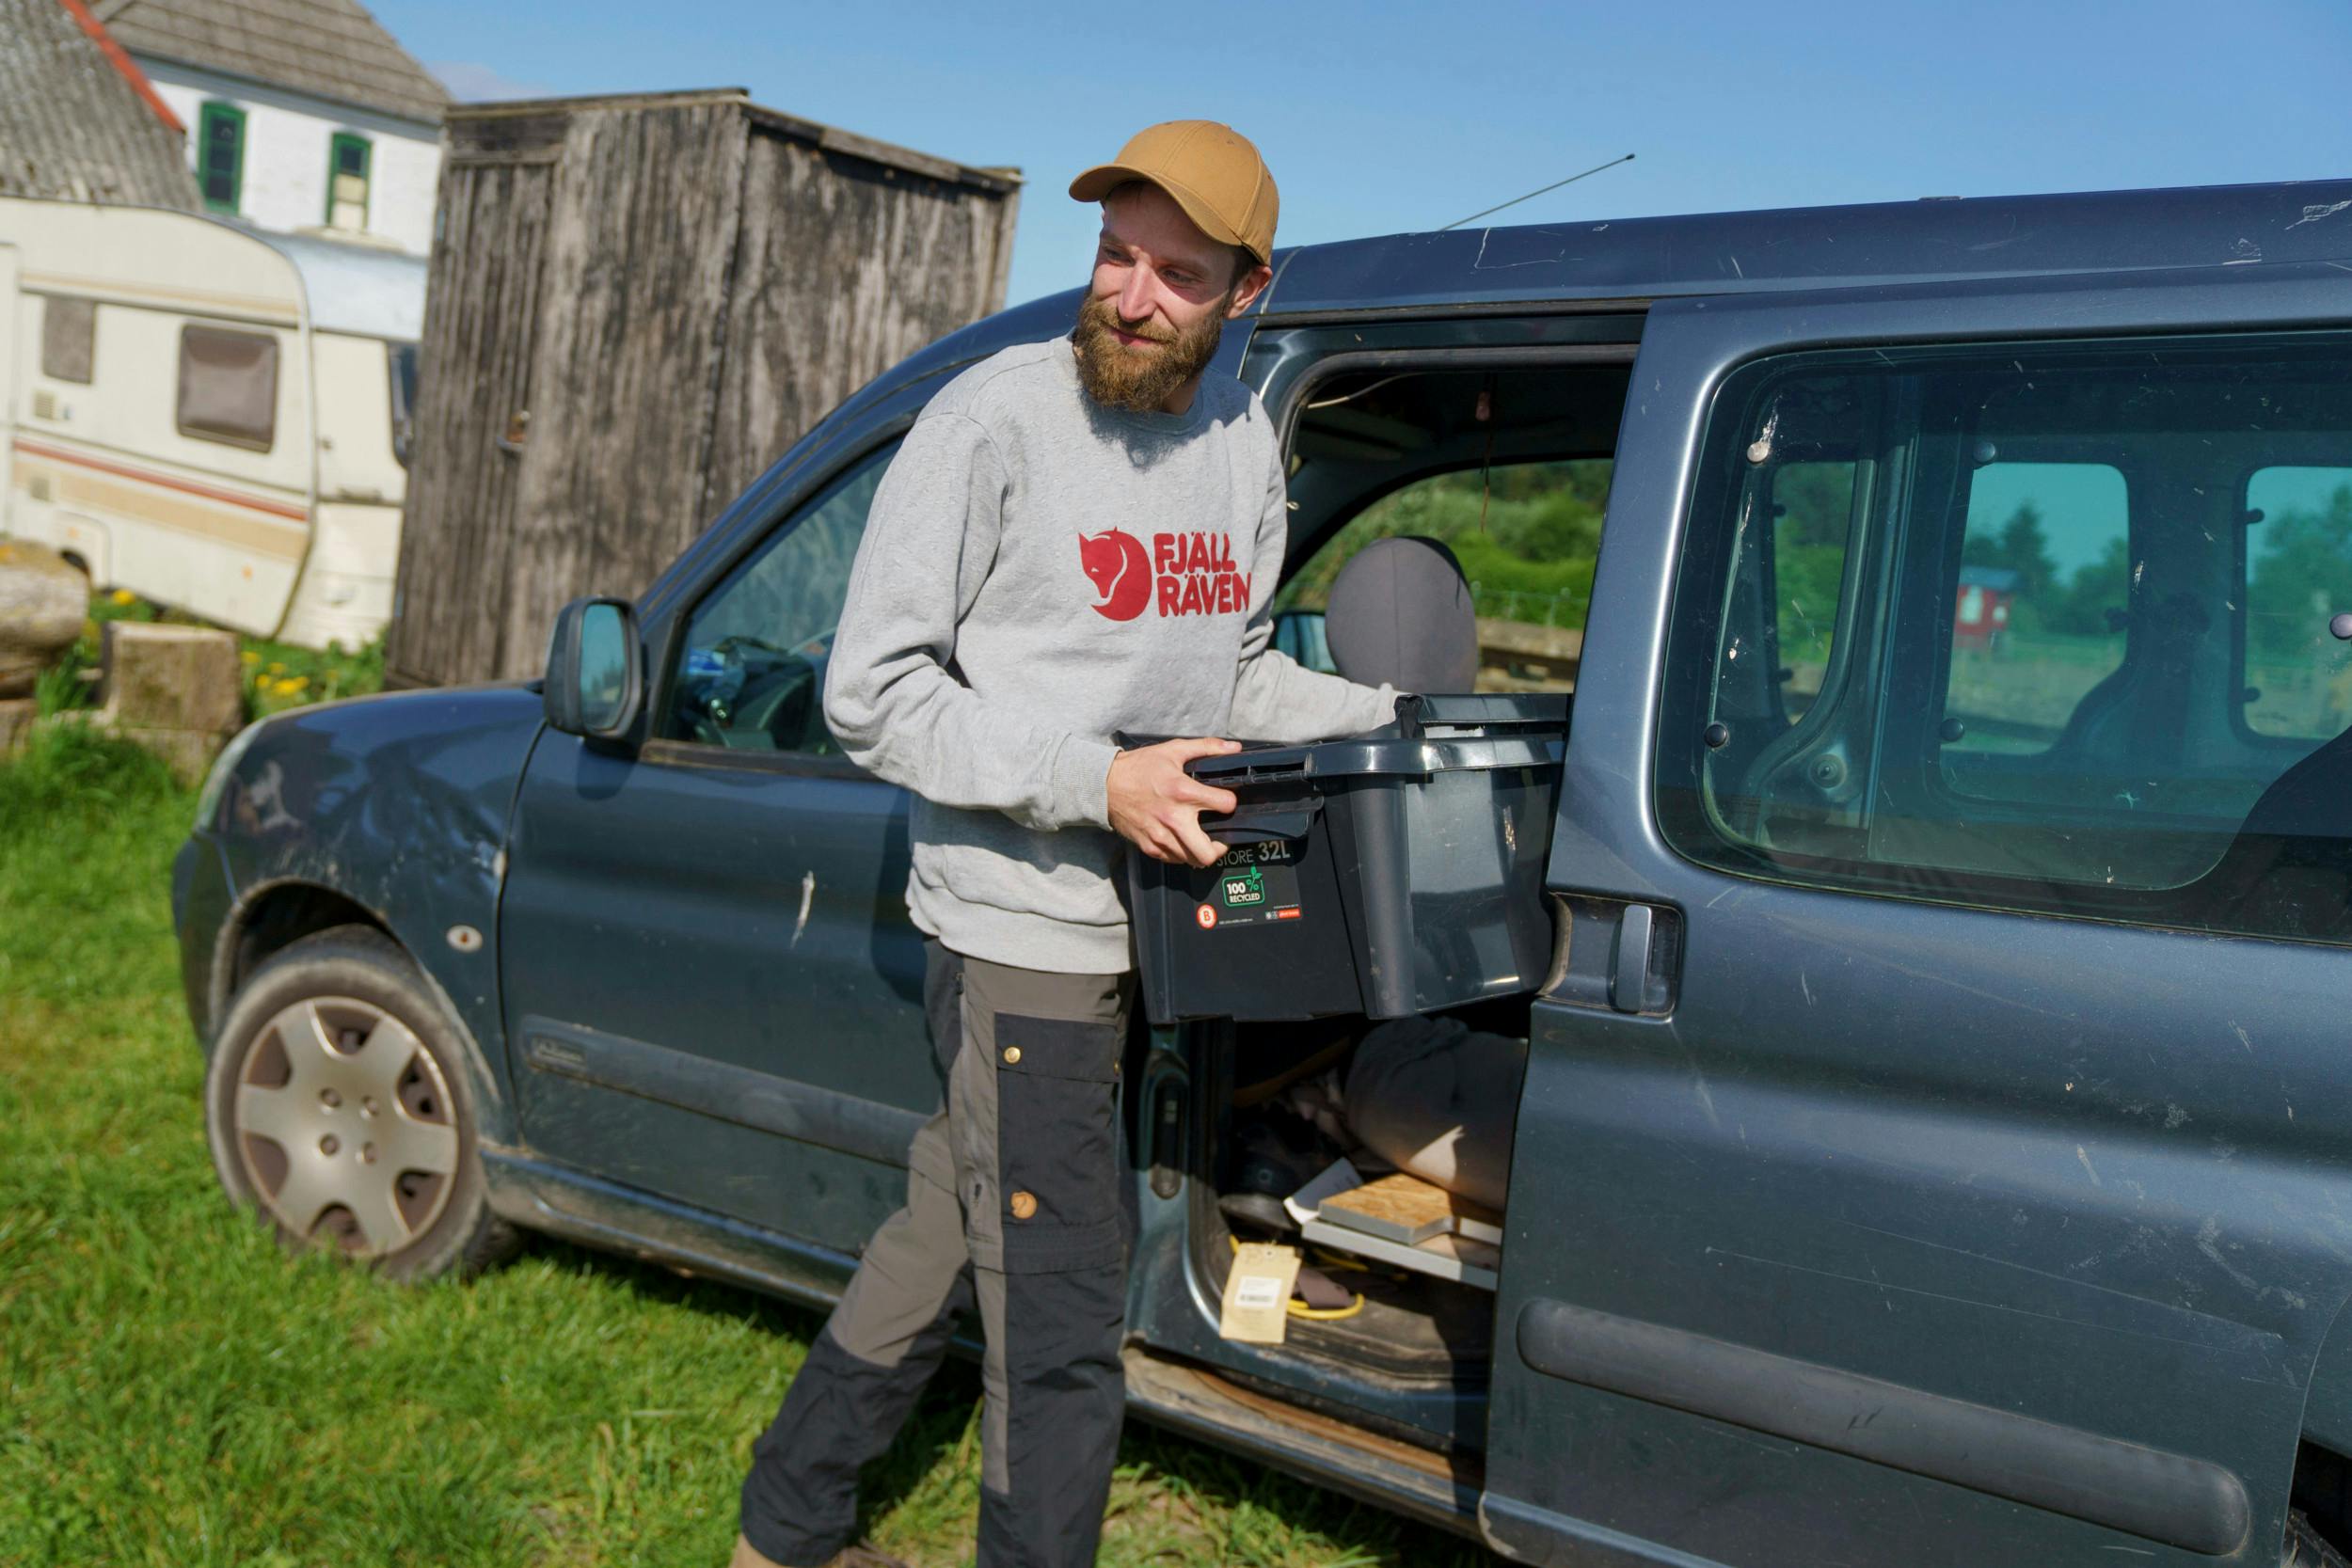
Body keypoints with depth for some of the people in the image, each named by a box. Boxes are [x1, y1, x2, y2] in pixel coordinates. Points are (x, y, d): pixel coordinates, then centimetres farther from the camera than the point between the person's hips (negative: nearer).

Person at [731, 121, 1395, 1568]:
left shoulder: (1244, 437, 8)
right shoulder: (997, 422, -13)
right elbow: (871, 696, -13)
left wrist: (1403, 723, 6)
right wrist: (1093, 781, -22)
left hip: (1149, 930, 7)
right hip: (1022, 932, -7)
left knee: (954, 1235, 20)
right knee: (1064, 1335, -1)